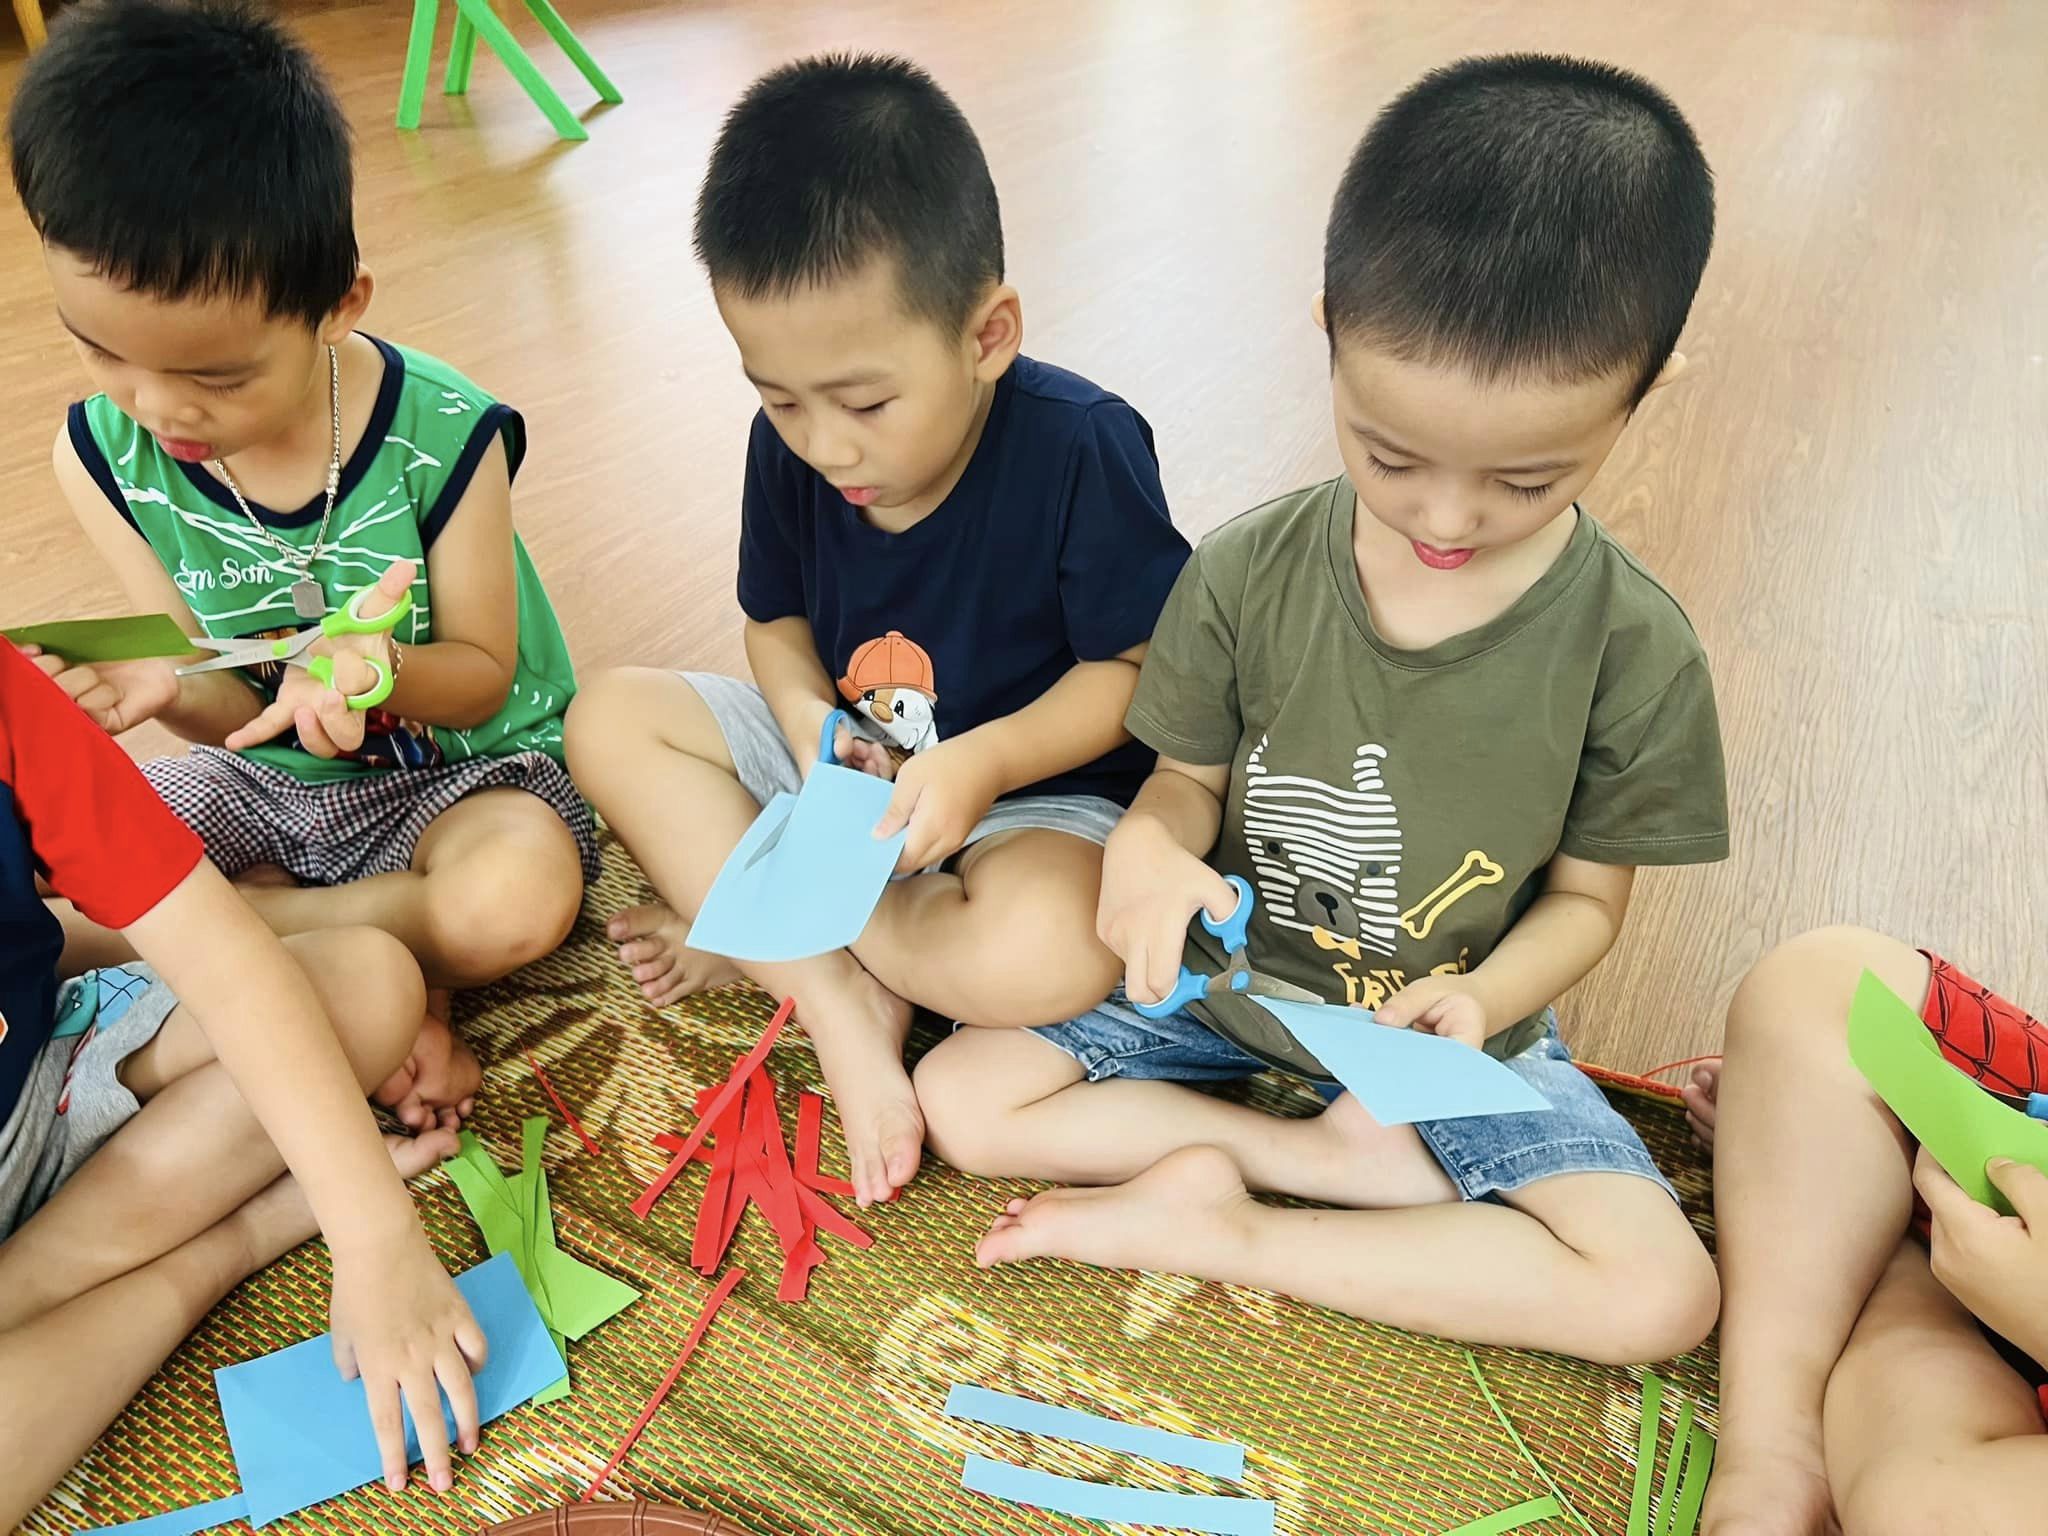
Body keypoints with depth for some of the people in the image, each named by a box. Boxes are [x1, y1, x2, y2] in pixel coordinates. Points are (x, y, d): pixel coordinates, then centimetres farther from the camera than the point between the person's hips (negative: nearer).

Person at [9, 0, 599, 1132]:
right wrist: (169, 689, -32)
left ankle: (239, 925, -10)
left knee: (515, 900, -38)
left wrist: (381, 669, -36)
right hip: (267, 777, 5)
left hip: (458, 763, -4)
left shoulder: (442, 436, -21)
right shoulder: (105, 456, -9)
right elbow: (241, 713, -7)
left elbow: (481, 677, -13)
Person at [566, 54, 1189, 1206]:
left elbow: (1138, 665, -17)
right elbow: (779, 623, 4)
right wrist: (809, 722, -18)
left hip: (1040, 787, -5)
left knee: (1046, 957, -37)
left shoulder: (1080, 447, -24)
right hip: (848, 764, 6)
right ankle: (839, 999, -17)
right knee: (611, 718, -8)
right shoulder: (788, 448, -10)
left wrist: (985, 760, -31)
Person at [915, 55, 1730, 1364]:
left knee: (1663, 1295, -19)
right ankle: (1351, 1159, -9)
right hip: (1226, 981, 1)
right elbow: (1192, 775, -4)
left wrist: (1478, 997, -26)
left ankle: (1211, 1223, -11)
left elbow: (1586, 895, -6)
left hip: (1453, 1022, 0)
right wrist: (1151, 850, -28)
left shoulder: (1635, 650, -17)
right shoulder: (1247, 576, -15)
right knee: (962, 1097, -11)